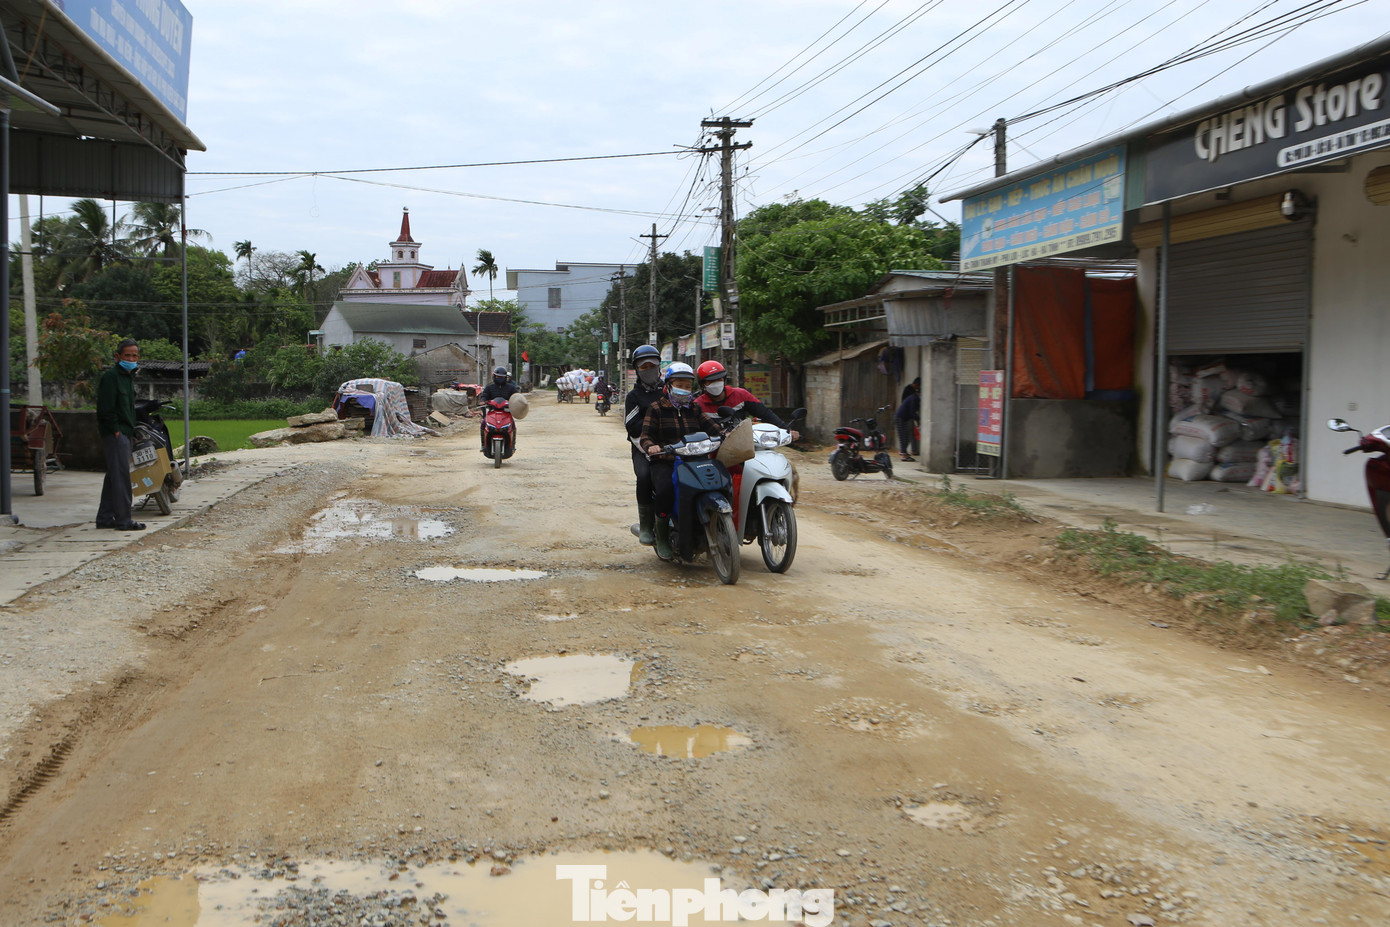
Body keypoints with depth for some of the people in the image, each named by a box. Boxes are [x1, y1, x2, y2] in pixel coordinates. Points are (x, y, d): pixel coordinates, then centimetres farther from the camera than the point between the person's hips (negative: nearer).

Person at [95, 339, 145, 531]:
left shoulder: (129, 377, 19)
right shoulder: (110, 377, -12)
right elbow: (106, 409, -18)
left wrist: (131, 432, 18)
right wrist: (116, 430, -18)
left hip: (125, 434, 10)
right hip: (115, 435, -10)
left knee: (113, 476, 13)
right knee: (121, 475, -9)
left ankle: (105, 517, 20)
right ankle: (123, 520, -7)